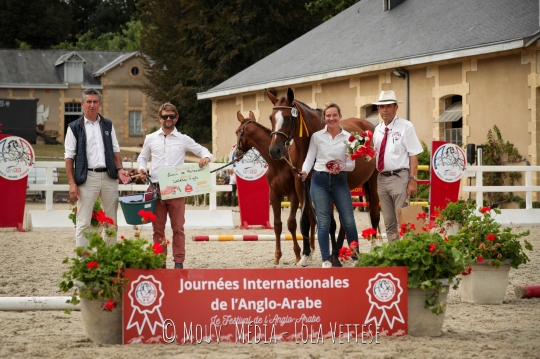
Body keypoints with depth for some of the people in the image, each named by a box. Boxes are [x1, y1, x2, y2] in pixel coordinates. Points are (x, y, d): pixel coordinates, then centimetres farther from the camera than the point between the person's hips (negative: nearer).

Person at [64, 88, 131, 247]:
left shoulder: (108, 125, 13)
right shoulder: (75, 127, 2)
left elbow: (115, 150, 15)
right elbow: (69, 157, -1)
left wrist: (119, 170, -2)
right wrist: (72, 183, -10)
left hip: (109, 177, 4)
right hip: (87, 178, -4)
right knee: (83, 223, -3)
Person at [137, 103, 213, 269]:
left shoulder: (184, 139, 6)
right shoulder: (151, 139, 10)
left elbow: (203, 151, 9)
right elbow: (142, 157, 20)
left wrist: (206, 158, -14)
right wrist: (142, 168, -1)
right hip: (156, 187, 1)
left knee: (178, 227, 0)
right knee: (158, 228, 5)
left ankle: (179, 261, 4)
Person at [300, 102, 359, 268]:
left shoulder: (347, 137, 1)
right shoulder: (317, 136, 1)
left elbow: (352, 164, 2)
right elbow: (309, 158, -2)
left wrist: (342, 166, -19)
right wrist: (304, 171, -21)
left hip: (340, 181, 0)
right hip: (320, 180, 0)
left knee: (348, 222, 1)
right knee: (323, 222, -1)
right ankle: (326, 260, 6)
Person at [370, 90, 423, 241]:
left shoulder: (405, 126, -4)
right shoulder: (378, 129, 13)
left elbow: (413, 155, -9)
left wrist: (413, 180, -15)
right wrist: (368, 154, -3)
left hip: (399, 178, -6)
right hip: (382, 178, 6)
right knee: (389, 222, 10)